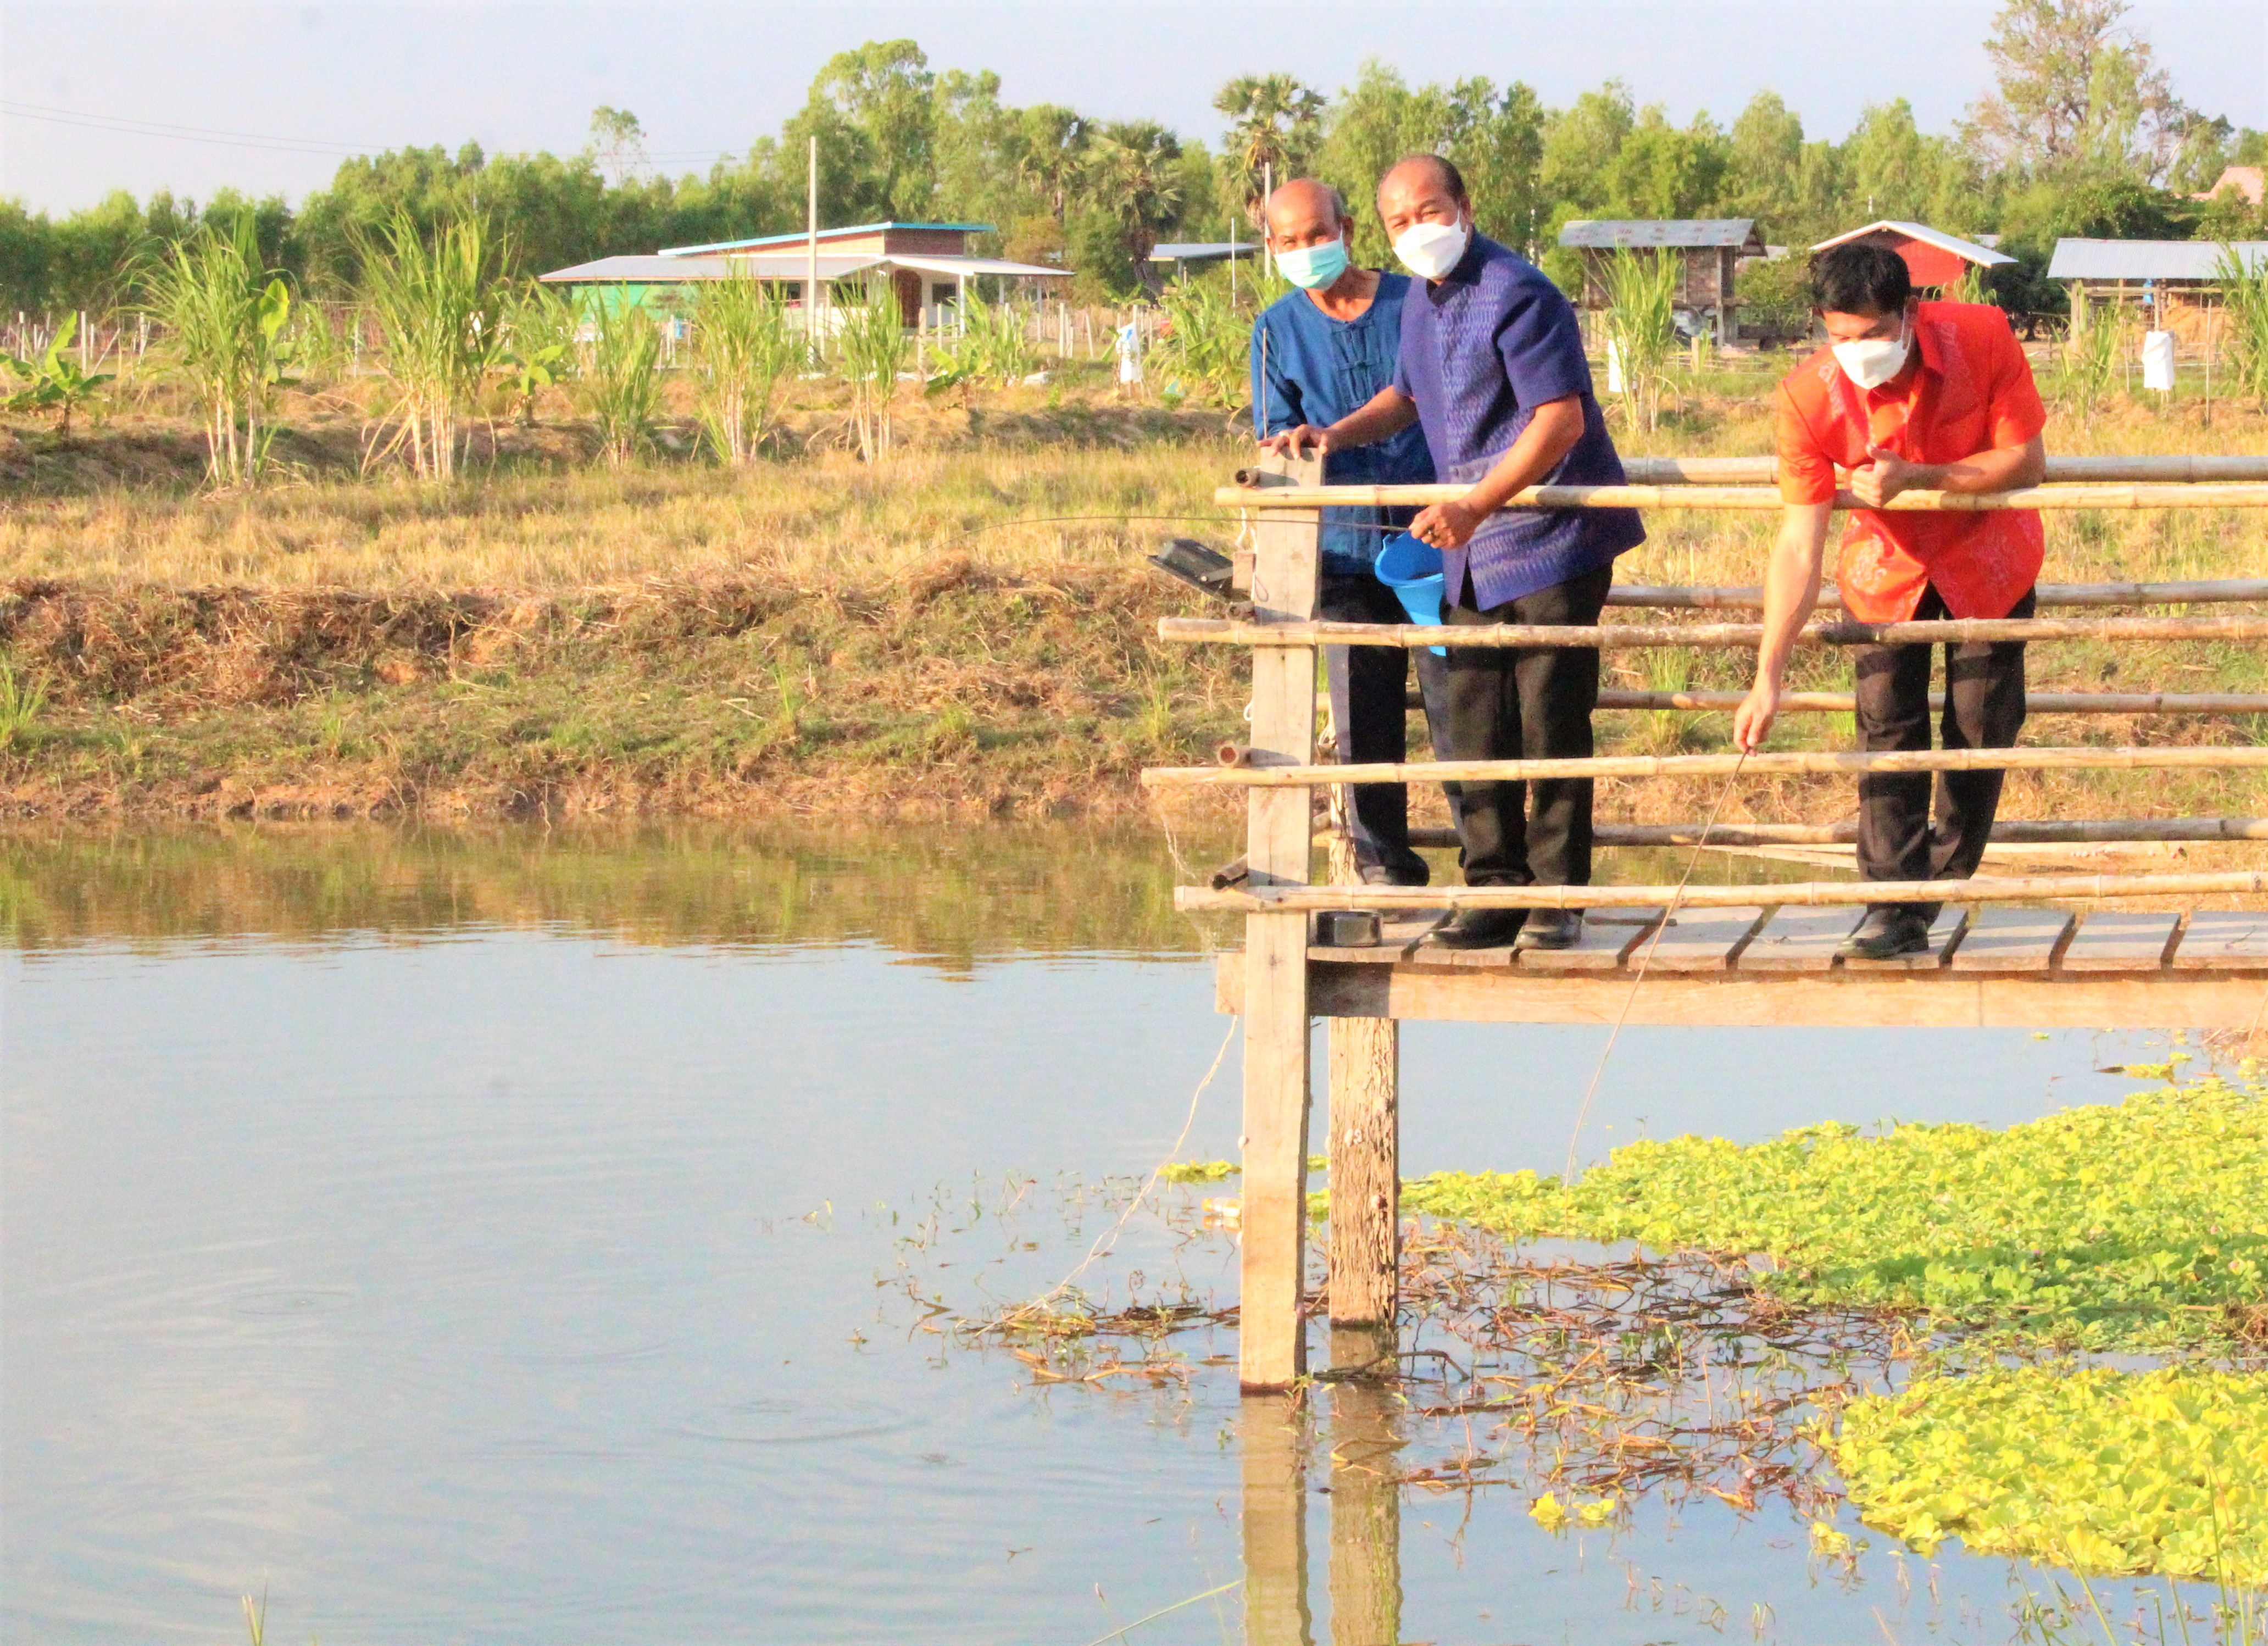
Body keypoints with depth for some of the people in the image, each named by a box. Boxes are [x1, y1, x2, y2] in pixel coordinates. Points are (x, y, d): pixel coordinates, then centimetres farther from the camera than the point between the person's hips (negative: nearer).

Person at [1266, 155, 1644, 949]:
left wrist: (1474, 507, -28)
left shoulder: (1517, 296, -15)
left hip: (1553, 540, -8)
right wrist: (1336, 435, 13)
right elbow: (1408, 396, 31)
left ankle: (1558, 896, 1)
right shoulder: (1420, 301, 13)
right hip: (1473, 554, 8)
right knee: (1476, 726, 6)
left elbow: (1561, 420, -23)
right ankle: (1497, 888, 12)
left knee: (1552, 723, -6)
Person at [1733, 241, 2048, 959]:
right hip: (1888, 568, 0)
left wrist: (1917, 479, -35)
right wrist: (1768, 678, -28)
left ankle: (1943, 881, 21)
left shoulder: (1981, 339, -28)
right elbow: (1799, 542, -24)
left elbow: (2027, 462, -20)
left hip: (1987, 558, 0)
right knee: (1886, 727, -10)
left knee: (1981, 726, 1)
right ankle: (1894, 908, -7)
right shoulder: (1809, 395, -27)